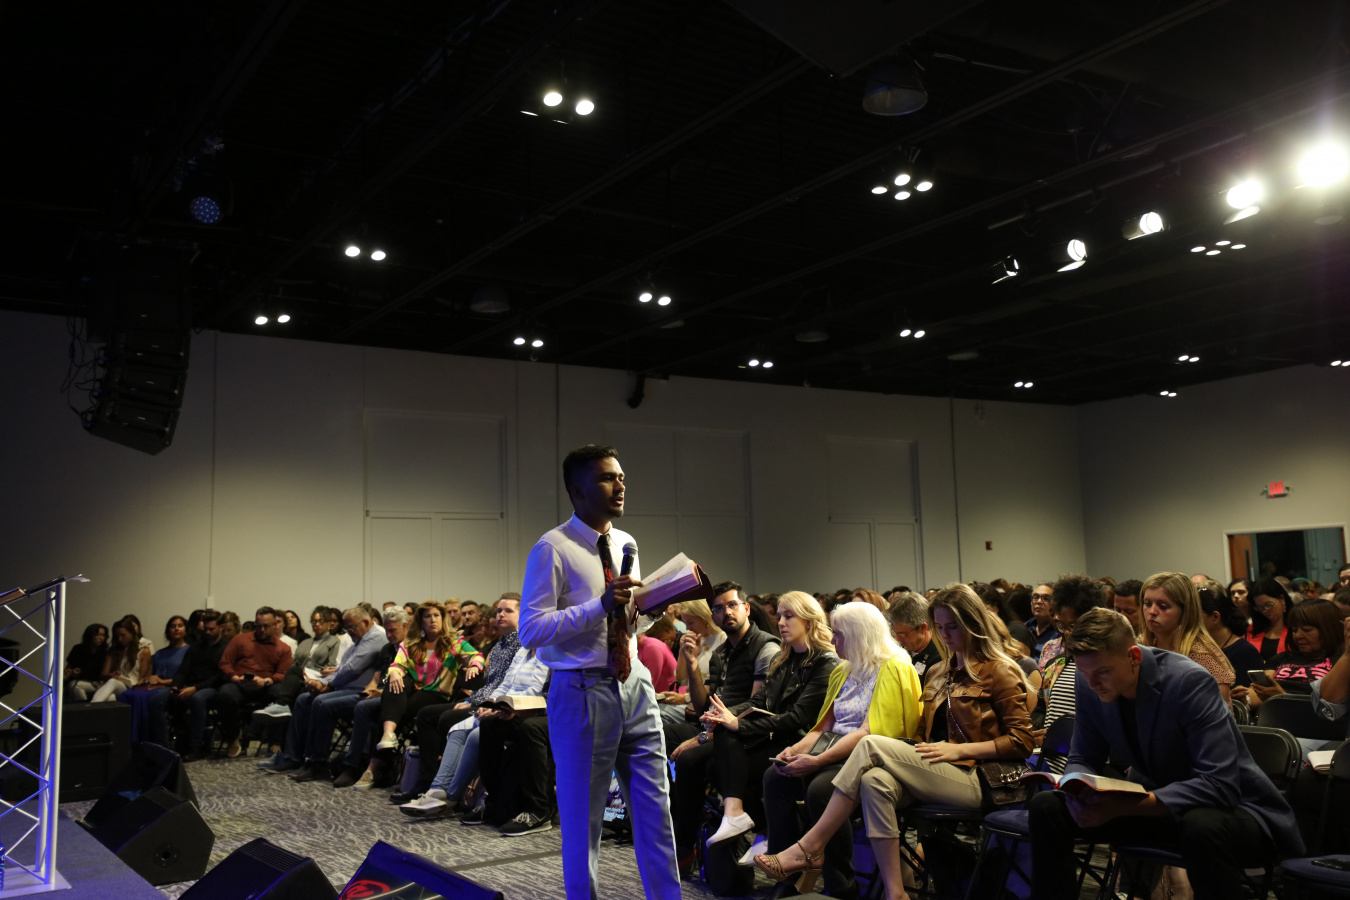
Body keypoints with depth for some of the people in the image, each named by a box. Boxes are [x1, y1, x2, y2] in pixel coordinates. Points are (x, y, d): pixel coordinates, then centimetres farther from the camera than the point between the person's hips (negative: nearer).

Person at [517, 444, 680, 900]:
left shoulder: (626, 544, 12)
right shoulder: (553, 549, -11)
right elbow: (531, 630, -18)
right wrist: (600, 606, -25)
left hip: (634, 685, 6)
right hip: (583, 692, -6)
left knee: (654, 807, 11)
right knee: (582, 816, 7)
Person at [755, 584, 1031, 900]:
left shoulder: (999, 672, 3)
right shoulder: (941, 674, 24)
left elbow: (1020, 741, -5)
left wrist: (958, 749, -13)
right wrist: (908, 760, 1)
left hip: (974, 779, -6)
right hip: (933, 775, 6)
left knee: (872, 745, -23)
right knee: (875, 781, -29)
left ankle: (809, 847, -22)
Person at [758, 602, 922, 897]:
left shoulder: (893, 669, -9)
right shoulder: (843, 671, 17)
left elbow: (871, 734, -18)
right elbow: (824, 725, 17)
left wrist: (818, 761, -22)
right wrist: (797, 749, -4)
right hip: (835, 751, 8)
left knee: (821, 788, -33)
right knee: (775, 776, -13)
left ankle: (841, 886, -18)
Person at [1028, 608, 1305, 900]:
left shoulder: (1190, 682, -26)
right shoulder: (1090, 683, -9)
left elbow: (1219, 786, -32)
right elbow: (1082, 761, 3)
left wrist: (1123, 805, -38)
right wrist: (1079, 790, -23)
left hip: (1226, 809, -5)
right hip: (1153, 804, 6)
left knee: (1204, 827, -41)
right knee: (1046, 807, -10)